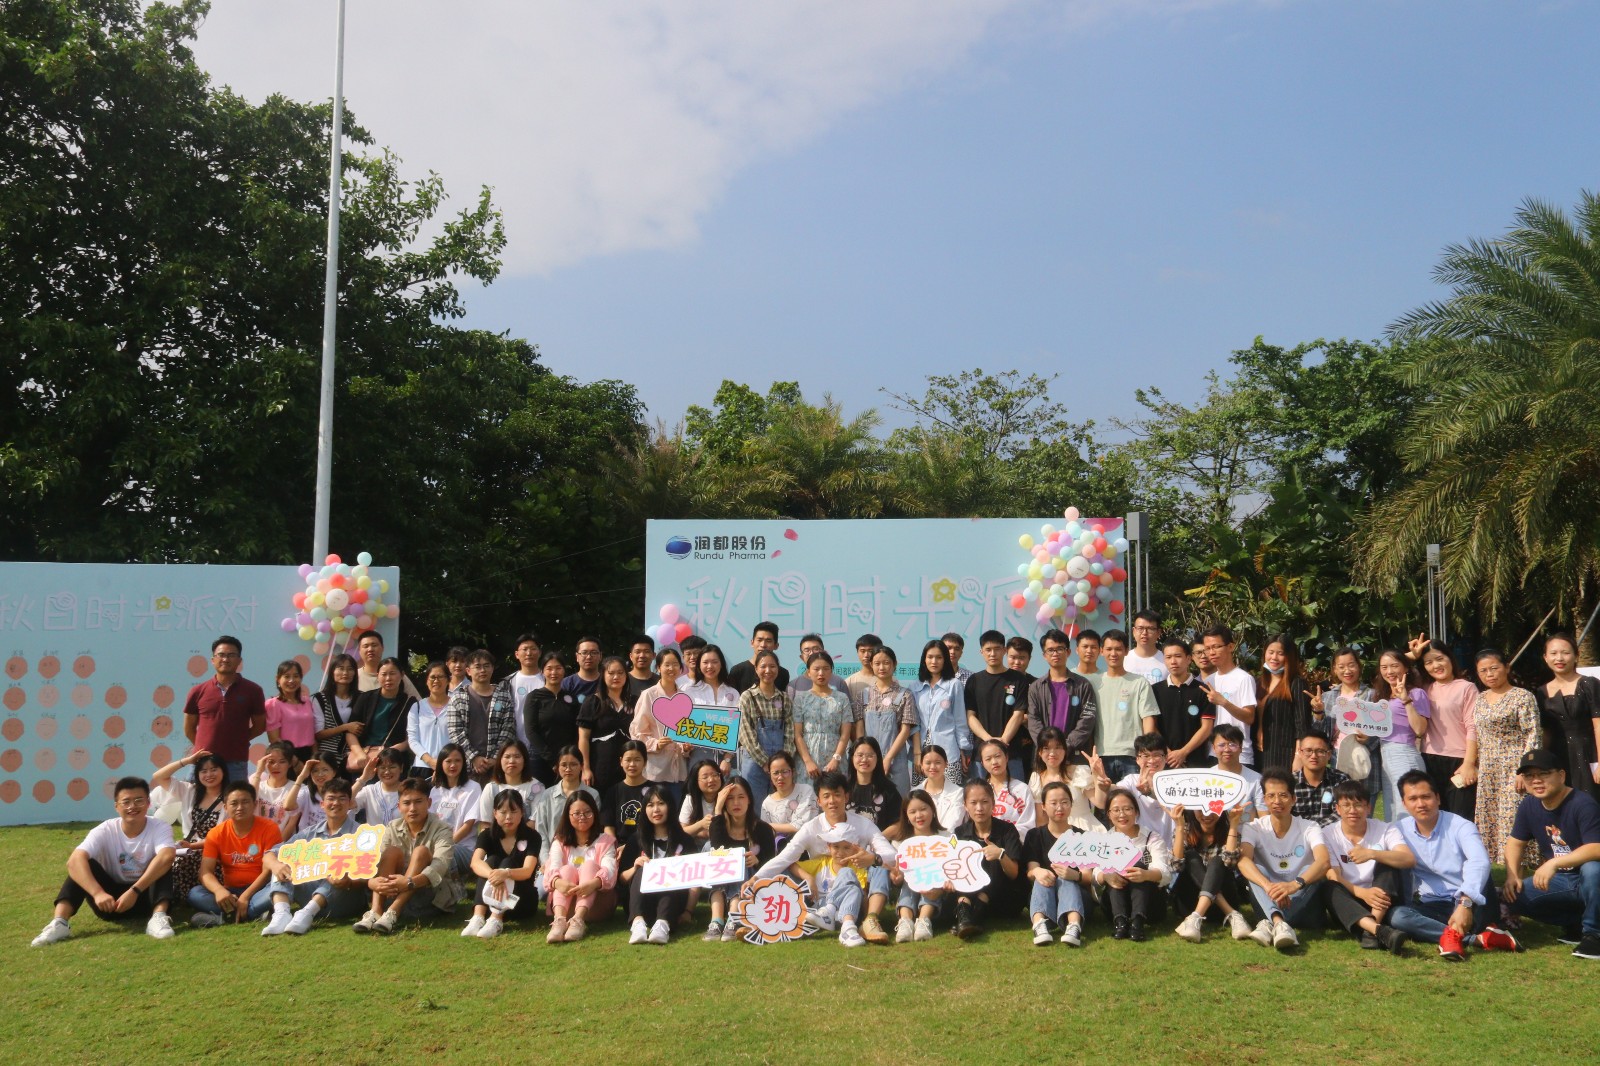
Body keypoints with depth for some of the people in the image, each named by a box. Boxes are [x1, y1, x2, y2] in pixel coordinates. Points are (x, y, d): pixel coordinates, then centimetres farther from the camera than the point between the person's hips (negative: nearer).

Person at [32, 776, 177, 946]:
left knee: (163, 863, -28)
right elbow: (74, 860, -30)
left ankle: (158, 917, -44)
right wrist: (98, 893, -44)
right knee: (84, 864, -20)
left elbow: (167, 857, -37)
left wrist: (134, 891, -45)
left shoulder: (160, 828, -16)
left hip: (147, 896, -1)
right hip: (112, 900, 2)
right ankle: (59, 923, -34)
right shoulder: (105, 830, -13)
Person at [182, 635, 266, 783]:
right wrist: (203, 746, 5)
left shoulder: (252, 690, 1)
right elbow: (189, 728, 13)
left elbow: (260, 725, 8)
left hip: (236, 763, -1)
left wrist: (238, 741, 1)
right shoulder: (198, 691, 5)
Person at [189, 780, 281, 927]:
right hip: (230, 892, 3)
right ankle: (255, 913, -32)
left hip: (258, 889, -3)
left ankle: (219, 917, -33)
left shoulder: (269, 828, -8)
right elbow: (205, 871, -9)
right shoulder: (216, 833, 0)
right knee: (194, 894, -23)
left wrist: (245, 896, -25)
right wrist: (219, 891, -31)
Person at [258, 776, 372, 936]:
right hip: (311, 895, 4)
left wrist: (349, 882, -33)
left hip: (347, 896, -4)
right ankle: (282, 912, -36)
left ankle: (308, 912, -48)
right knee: (283, 862, -10)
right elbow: (269, 855, 4)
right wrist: (275, 864, -21)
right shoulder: (310, 834, 11)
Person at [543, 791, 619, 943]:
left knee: (589, 865, -24)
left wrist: (594, 883, -36)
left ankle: (578, 920, -48)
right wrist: (558, 882, -35)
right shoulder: (560, 842, 14)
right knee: (567, 869, -24)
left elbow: (609, 868, -11)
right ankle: (559, 920, -51)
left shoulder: (605, 840, 10)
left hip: (596, 901, -1)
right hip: (566, 899, 1)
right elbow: (553, 867, -8)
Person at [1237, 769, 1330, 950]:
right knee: (1253, 870, -25)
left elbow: (1323, 862, -25)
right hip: (1269, 904, 1)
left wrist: (1294, 885, -44)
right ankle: (1279, 923, -51)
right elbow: (1243, 860, -23)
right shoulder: (1255, 828, -3)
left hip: (1303, 903, 0)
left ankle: (1270, 924, -43)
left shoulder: (1309, 828, -5)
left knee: (1313, 872, -27)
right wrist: (1268, 886, -44)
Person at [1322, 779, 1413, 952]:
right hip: (1349, 904, 0)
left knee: (1387, 860, -23)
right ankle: (1380, 931, -55)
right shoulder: (1328, 835, -1)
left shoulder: (1385, 830, -1)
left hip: (1383, 902, 0)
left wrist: (1371, 854, -34)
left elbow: (1410, 860, -20)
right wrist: (1362, 893, -33)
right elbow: (1333, 878, -12)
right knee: (1331, 888, -32)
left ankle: (1372, 929, -38)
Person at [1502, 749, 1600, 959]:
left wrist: (1554, 863, -41)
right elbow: (1515, 842, 9)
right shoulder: (1529, 806, -1)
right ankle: (1575, 923, 5)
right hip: (1560, 882, 6)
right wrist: (1512, 876, -7)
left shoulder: (1582, 805, -23)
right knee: (1511, 895, -13)